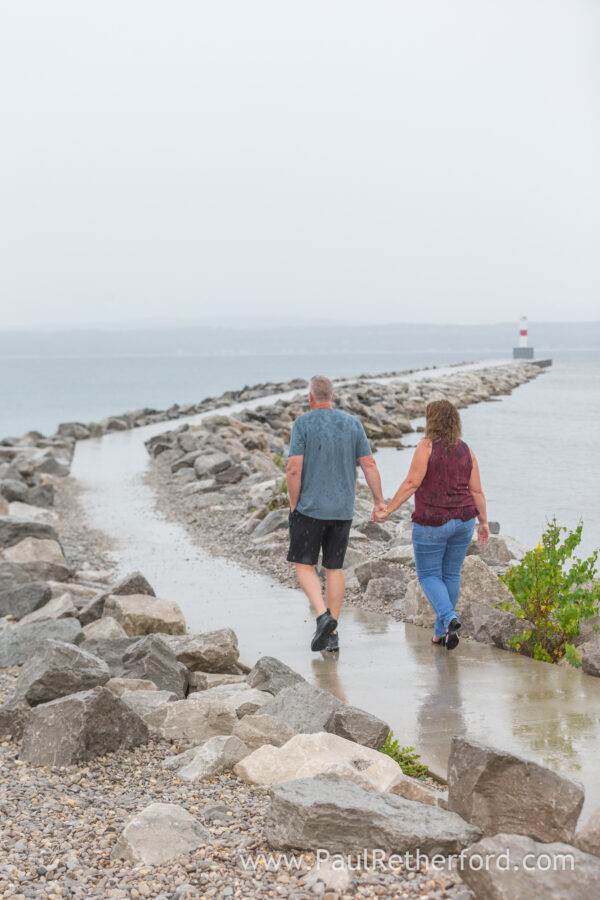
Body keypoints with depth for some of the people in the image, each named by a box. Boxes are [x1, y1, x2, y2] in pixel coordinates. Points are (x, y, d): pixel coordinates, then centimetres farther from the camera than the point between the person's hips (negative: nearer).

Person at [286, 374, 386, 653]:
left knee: (304, 564, 8)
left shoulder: (303, 424, -7)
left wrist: (294, 504, -2)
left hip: (310, 507, -4)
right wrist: (379, 500, 7)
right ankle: (332, 634, 13)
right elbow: (369, 465, 1)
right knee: (334, 568, 11)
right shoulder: (352, 423, 3)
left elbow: (294, 469, -13)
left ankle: (323, 616, -13)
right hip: (342, 508, 4)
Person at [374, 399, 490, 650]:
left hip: (432, 523, -5)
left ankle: (449, 617, -17)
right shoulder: (466, 450, 5)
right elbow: (476, 491, 4)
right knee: (451, 575, 15)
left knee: (429, 575, 7)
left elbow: (412, 482, -17)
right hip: (463, 521, 5)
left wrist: (388, 510, -14)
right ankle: (441, 632, 21)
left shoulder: (427, 446, -11)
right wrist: (483, 522, 12)